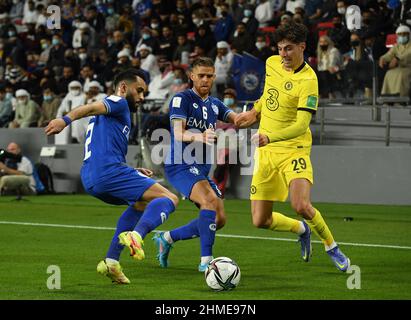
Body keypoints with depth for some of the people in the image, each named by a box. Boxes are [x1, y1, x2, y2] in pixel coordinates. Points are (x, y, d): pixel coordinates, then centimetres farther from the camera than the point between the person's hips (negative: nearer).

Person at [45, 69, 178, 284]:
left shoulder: (109, 114, 34)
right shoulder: (118, 103, 6)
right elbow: (92, 108, -16)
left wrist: (133, 173, 31)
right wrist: (66, 120, -36)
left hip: (90, 180, 9)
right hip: (109, 171, -9)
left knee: (140, 203, 32)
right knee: (169, 199, -10)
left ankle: (111, 261, 19)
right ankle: (136, 235, -37)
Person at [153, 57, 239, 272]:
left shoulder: (215, 104, 15)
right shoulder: (181, 99, -7)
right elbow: (178, 133, -20)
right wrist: (199, 136, -40)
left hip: (202, 169, 8)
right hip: (180, 166, -8)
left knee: (219, 219, 3)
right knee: (210, 200, -29)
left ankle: (167, 238, 19)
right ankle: (206, 260, -28)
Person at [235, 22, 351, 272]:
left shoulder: (308, 80, -17)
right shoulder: (272, 63, 5)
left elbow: (302, 125, -25)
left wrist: (270, 136, -37)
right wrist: (255, 112, 22)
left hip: (293, 150, -6)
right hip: (265, 151, 6)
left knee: (301, 206, -28)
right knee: (260, 221, 1)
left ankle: (332, 247, 1)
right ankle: (301, 229, 33)